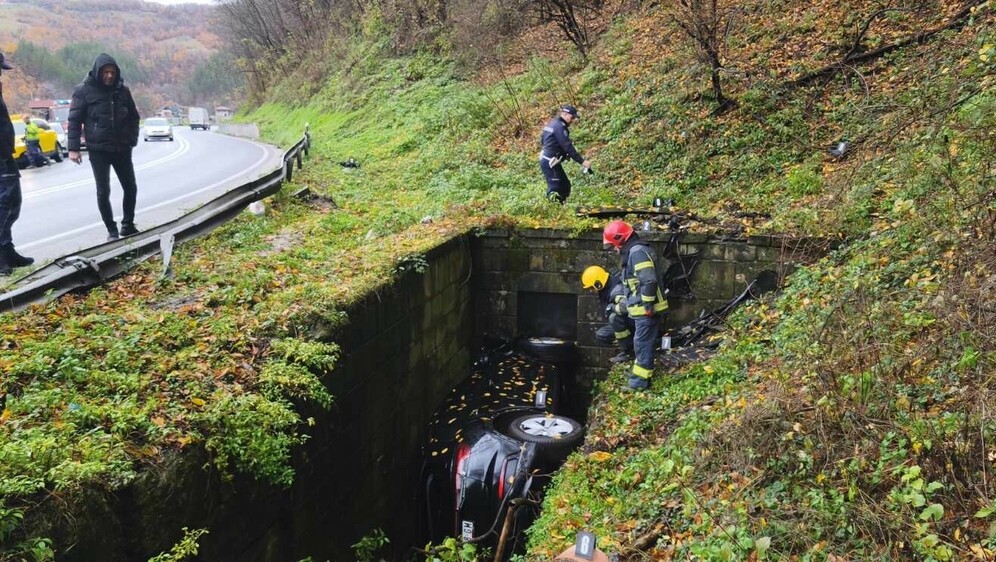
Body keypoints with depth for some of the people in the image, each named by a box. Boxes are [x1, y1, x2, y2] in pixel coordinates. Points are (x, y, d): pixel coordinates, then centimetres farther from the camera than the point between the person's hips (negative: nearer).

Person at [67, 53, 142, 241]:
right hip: (98, 150, -3)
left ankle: (127, 225, 24)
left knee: (130, 188, 8)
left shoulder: (122, 90, 4)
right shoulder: (84, 90, -6)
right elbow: (74, 120, -5)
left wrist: (132, 140, 3)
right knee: (103, 191, 2)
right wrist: (73, 148, -9)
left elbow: (133, 117, 14)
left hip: (122, 149, 4)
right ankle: (112, 230, 12)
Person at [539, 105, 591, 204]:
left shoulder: (553, 123, 13)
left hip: (546, 160, 11)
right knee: (555, 189, -10)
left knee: (565, 186, 16)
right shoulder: (560, 127, -18)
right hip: (550, 163, -11)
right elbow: (568, 147, -24)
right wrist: (582, 161, -23)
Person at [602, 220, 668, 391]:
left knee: (643, 342, -4)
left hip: (646, 309, -10)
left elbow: (649, 281, -26)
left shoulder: (637, 252, -18)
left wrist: (647, 305, -23)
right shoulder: (634, 251, 15)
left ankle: (641, 380, 2)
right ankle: (640, 371, 32)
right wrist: (629, 305, 23)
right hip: (642, 308, 10)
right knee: (643, 342, 20)